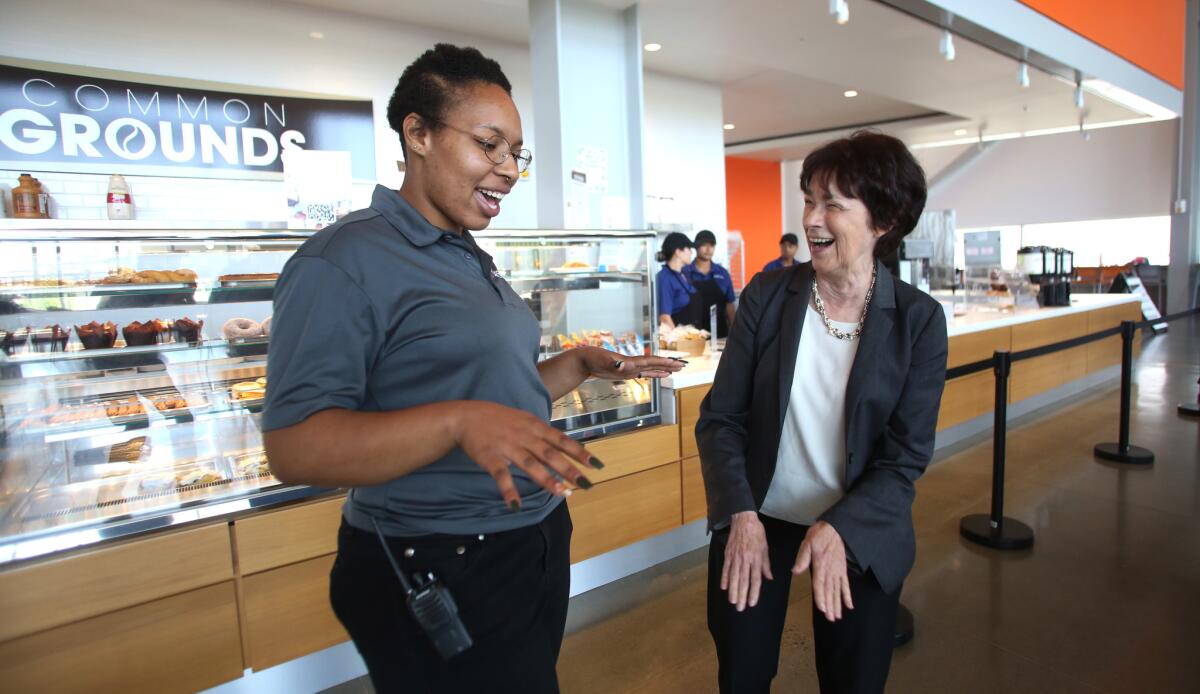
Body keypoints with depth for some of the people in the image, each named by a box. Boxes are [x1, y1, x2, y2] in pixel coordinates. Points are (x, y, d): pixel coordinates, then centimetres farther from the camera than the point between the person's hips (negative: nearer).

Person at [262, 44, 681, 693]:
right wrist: (459, 422, -35)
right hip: (441, 575, -9)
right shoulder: (346, 261, -17)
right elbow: (293, 447, -24)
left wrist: (582, 364, 5)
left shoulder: (474, 262, 11)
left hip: (535, 547, 9)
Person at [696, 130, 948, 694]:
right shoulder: (767, 295, -8)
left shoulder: (918, 319, -9)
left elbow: (905, 457, -8)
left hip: (858, 532, 0)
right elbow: (719, 418, -6)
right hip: (754, 520, 1)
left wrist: (839, 530, -22)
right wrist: (741, 515, -18)